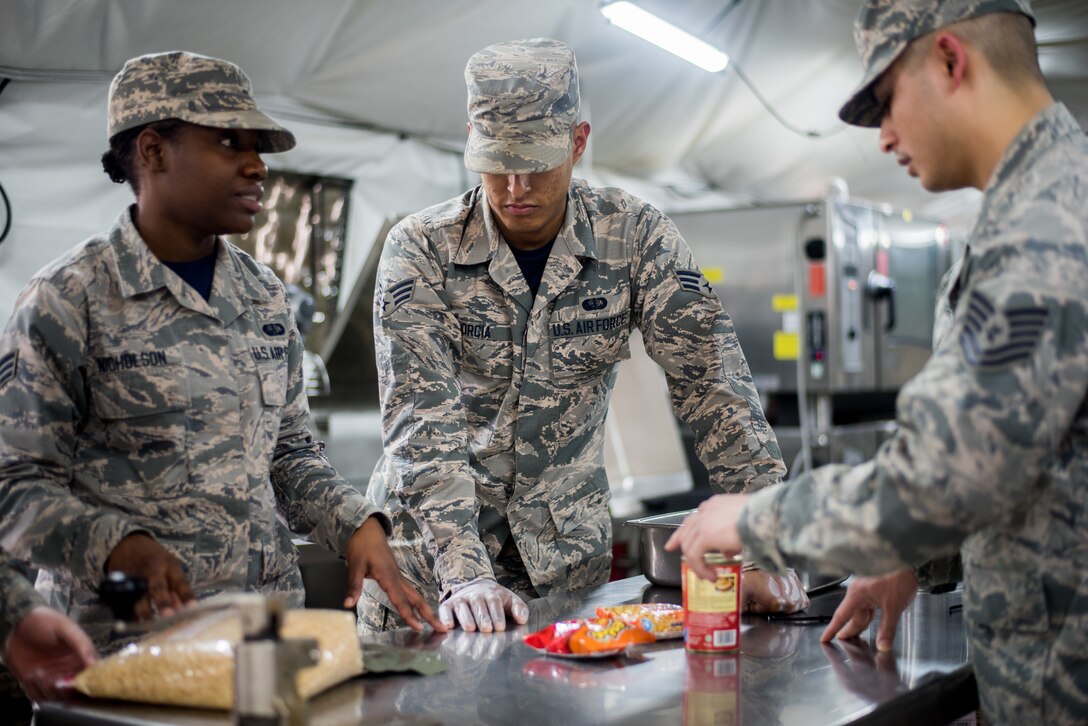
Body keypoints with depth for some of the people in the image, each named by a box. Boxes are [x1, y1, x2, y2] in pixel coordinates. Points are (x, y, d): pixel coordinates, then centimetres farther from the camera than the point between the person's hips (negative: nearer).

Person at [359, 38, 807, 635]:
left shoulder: (636, 236, -8)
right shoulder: (420, 249, -13)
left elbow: (712, 383, -11)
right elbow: (421, 420, -20)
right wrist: (464, 574, -31)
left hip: (568, 549, 1)